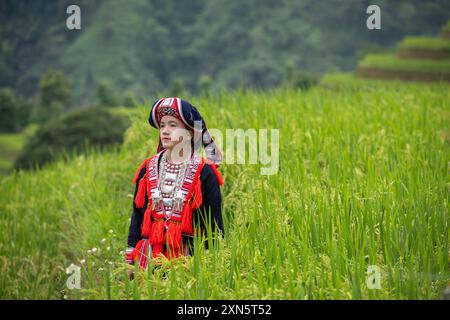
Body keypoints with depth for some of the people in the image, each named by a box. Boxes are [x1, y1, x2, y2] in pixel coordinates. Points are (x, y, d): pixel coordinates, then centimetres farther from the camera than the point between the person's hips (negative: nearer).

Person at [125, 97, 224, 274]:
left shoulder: (203, 173, -2)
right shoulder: (148, 169, 9)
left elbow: (214, 222, 0)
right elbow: (137, 215, 14)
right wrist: (130, 260, 11)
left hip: (188, 257, -3)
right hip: (150, 258, 3)